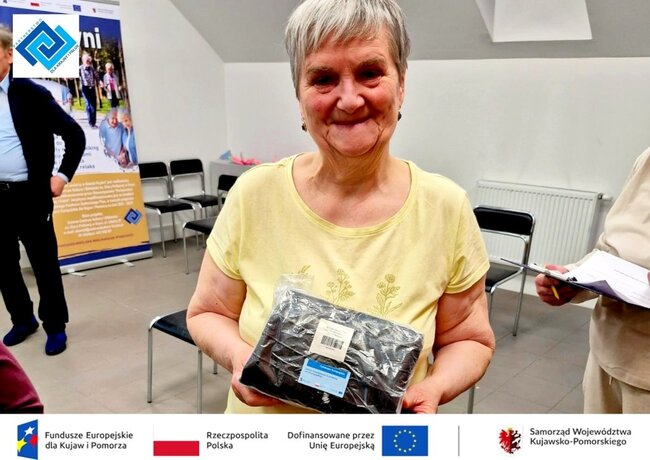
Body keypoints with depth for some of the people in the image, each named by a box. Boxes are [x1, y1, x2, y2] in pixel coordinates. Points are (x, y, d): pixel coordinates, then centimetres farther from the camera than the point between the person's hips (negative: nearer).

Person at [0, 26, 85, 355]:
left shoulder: (32, 94, -5)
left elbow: (75, 135, -4)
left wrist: (63, 175, -8)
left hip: (30, 195, -4)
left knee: (45, 264, 4)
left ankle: (55, 327, 18)